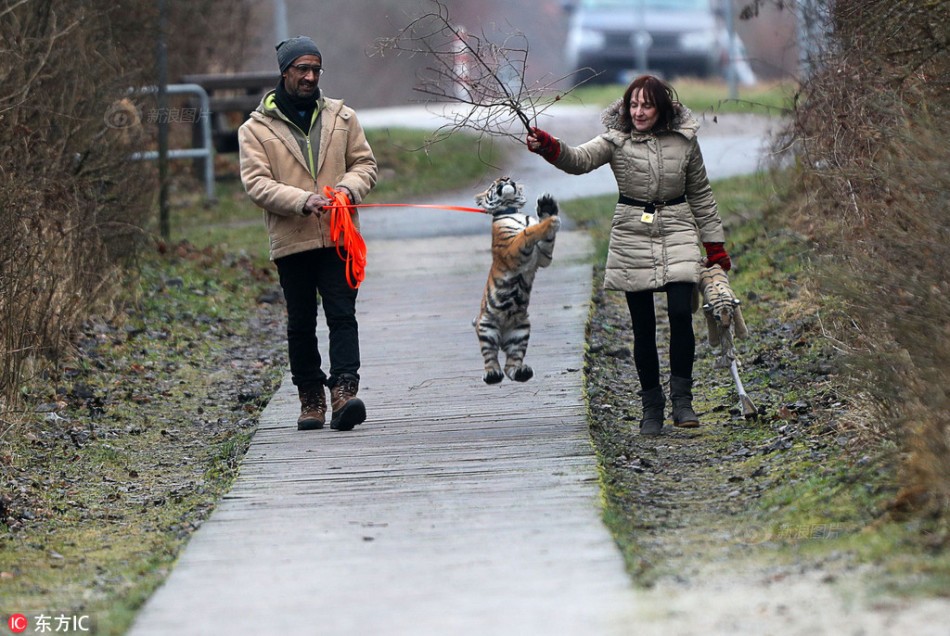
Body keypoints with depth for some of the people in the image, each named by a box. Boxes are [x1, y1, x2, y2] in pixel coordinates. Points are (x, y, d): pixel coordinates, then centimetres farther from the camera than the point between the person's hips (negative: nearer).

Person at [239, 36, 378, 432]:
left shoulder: (341, 117, 11)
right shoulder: (257, 128, 2)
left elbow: (365, 164, 13)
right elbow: (256, 183, -7)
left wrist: (349, 187, -11)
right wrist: (304, 201, -21)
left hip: (338, 236, 1)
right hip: (291, 240, -1)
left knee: (342, 315, -10)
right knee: (300, 324, 7)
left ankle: (344, 391, -18)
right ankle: (310, 400, 15)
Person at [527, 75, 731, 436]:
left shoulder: (684, 141, 2)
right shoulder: (617, 140, -4)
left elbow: (700, 194, 12)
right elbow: (580, 159, -21)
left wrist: (715, 246, 14)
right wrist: (549, 148, -42)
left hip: (677, 234, 0)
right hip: (632, 239, 0)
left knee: (680, 313, -16)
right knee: (643, 326, 3)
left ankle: (682, 399, -5)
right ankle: (651, 407, 13)